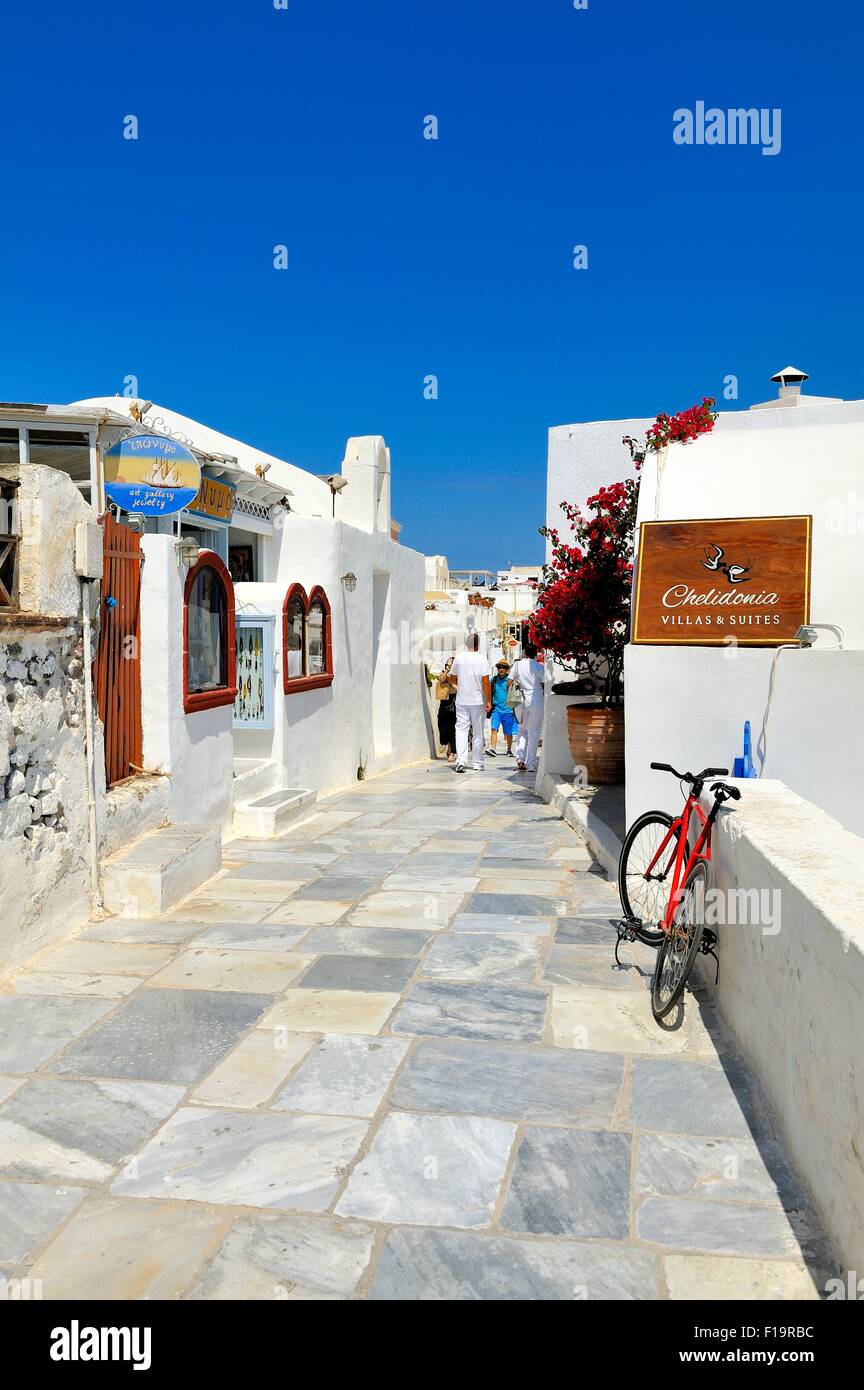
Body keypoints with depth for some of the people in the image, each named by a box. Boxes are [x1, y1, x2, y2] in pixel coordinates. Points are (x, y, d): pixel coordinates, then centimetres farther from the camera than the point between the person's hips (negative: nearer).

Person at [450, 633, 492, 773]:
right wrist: (489, 700, -7)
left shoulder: (459, 658, 1)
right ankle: (477, 764, 13)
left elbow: (452, 677, 13)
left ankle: (460, 760, -14)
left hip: (461, 701, 2)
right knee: (478, 733, 7)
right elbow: (485, 682, -13)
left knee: (461, 730, 2)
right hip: (478, 701, -2)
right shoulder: (481, 659, -9)